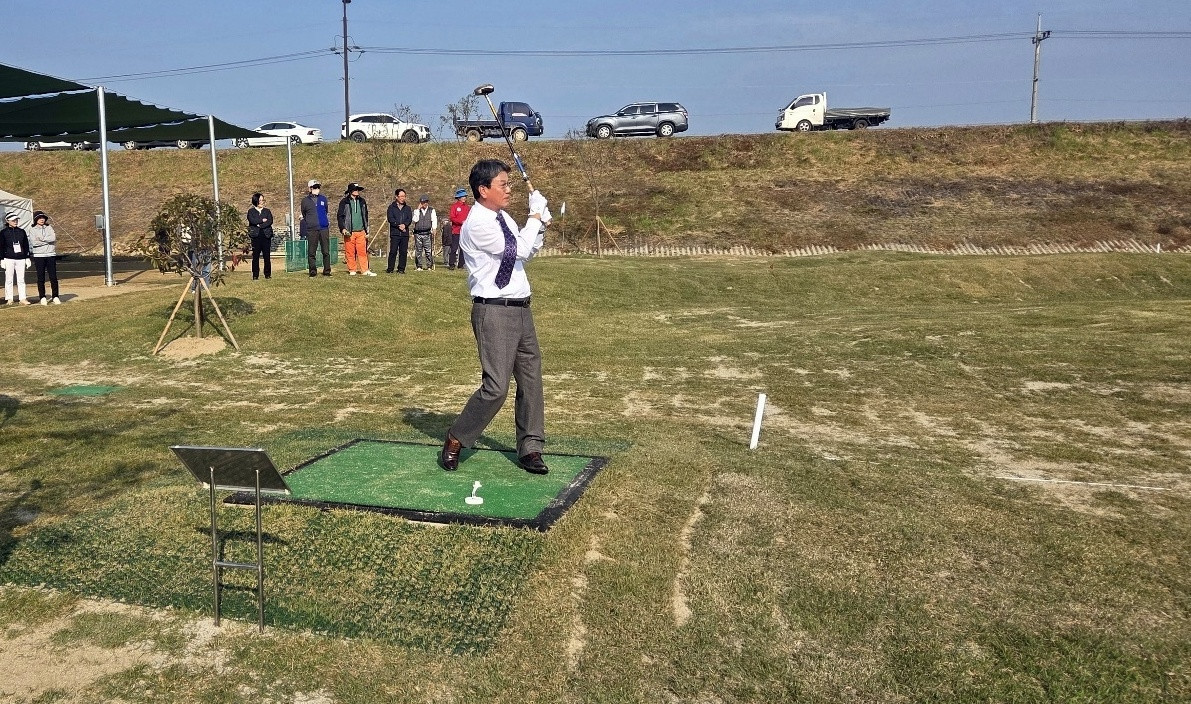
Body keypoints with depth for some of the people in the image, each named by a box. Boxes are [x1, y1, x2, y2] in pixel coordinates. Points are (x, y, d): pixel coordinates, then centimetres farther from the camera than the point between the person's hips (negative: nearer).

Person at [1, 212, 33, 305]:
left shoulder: (22, 231, 11)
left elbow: (26, 245, 14)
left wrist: (27, 258, 10)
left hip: (21, 258, 2)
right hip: (9, 259, -2)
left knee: (21, 279, 1)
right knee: (9, 279, 1)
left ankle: (22, 298, 2)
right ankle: (9, 299, 7)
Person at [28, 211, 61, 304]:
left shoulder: (49, 227, 9)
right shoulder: (32, 230, 3)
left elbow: (53, 238, -7)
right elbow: (34, 243, -10)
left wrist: (41, 238, -9)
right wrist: (48, 240, -7)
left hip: (51, 255, 1)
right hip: (39, 255, -1)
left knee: (53, 277, 0)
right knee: (41, 278, 2)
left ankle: (55, 297, 6)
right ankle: (42, 298, 7)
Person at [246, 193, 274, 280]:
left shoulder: (267, 211, 13)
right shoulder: (251, 211, 9)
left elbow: (270, 221, -3)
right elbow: (252, 220, -10)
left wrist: (260, 225, -11)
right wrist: (263, 220, -6)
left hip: (266, 236, 1)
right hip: (256, 236, -1)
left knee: (267, 256, 0)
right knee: (255, 256, -2)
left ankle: (268, 274, 7)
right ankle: (255, 275, 3)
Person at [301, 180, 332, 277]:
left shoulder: (323, 199, 12)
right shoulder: (305, 201, 6)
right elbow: (304, 215, 17)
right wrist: (310, 221, 14)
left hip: (324, 228, 2)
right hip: (311, 229, -2)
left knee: (326, 251, 1)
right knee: (311, 252, 0)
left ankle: (327, 270, 6)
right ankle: (313, 271, 6)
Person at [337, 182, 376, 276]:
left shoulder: (362, 201, 14)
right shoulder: (344, 202, 2)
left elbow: (365, 216, 19)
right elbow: (340, 216, 1)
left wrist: (366, 231, 17)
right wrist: (343, 228, -12)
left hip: (361, 232, 3)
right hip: (349, 232, -3)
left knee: (362, 252, -2)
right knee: (350, 252, -1)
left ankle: (365, 270, 0)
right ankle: (352, 271, 7)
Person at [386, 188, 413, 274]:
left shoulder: (408, 208, 17)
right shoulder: (391, 207, 9)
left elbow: (410, 219, 5)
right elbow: (390, 218, -3)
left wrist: (404, 224, -15)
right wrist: (399, 225, -14)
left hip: (405, 233, 3)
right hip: (394, 233, -3)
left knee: (403, 252, 1)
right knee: (393, 251, -7)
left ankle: (401, 269, 7)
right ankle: (390, 269, -3)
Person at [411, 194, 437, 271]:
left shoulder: (432, 210, 11)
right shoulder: (416, 211, 12)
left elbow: (434, 220, 1)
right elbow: (415, 220, -4)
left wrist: (434, 229, -14)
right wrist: (418, 209, -4)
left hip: (427, 233, -1)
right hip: (418, 233, 1)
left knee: (429, 250, -6)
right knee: (418, 251, 0)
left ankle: (429, 266, -1)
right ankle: (419, 266, 6)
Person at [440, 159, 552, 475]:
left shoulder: (503, 218, 13)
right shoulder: (477, 224, -15)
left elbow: (525, 254, 23)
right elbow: (519, 251, -18)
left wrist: (540, 227, 7)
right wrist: (536, 215, -7)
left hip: (520, 308, 9)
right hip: (494, 312, -9)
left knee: (531, 379, 9)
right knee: (497, 387, -11)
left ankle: (530, 449, 19)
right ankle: (455, 441, 8)